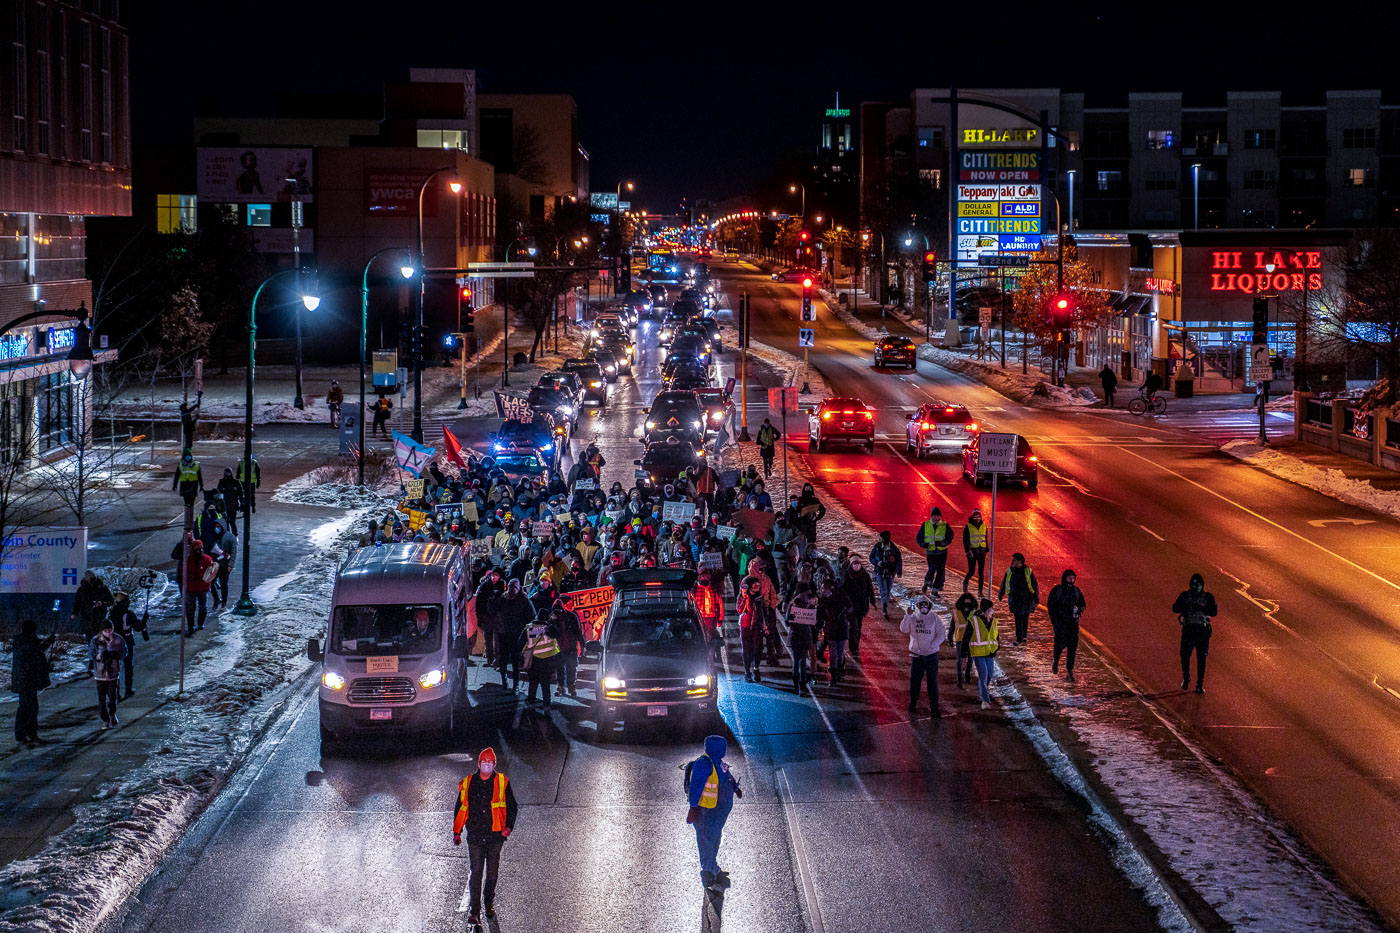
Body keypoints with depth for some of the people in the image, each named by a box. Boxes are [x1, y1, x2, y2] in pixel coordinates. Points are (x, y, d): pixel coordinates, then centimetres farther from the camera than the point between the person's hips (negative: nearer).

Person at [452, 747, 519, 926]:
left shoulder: (502, 782, 1)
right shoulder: (467, 783, 3)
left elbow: (512, 806, 6)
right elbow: (459, 809, 11)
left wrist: (509, 826, -8)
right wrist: (457, 832, 7)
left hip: (495, 836, 1)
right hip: (475, 836, -1)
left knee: (492, 872, 12)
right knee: (476, 872, -7)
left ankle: (489, 903, 32)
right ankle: (474, 911, -6)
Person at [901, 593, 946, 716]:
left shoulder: (934, 618, -2)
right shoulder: (913, 617, 2)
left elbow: (942, 634, -4)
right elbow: (904, 629, -8)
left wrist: (932, 646, -15)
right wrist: (907, 615, -19)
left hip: (932, 655, -1)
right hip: (916, 654, 1)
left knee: (932, 681, -1)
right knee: (915, 680, 10)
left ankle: (934, 707, 2)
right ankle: (913, 704, 24)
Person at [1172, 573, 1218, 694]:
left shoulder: (1208, 597, 3)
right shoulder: (1185, 595, 4)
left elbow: (1213, 612, -9)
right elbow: (1175, 608, -7)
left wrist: (1201, 609, -25)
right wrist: (1187, 607, -25)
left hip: (1203, 631, 0)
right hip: (1188, 630, 0)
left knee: (1201, 659, -2)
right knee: (1185, 656, 0)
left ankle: (1200, 684, 6)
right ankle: (1186, 678, 26)